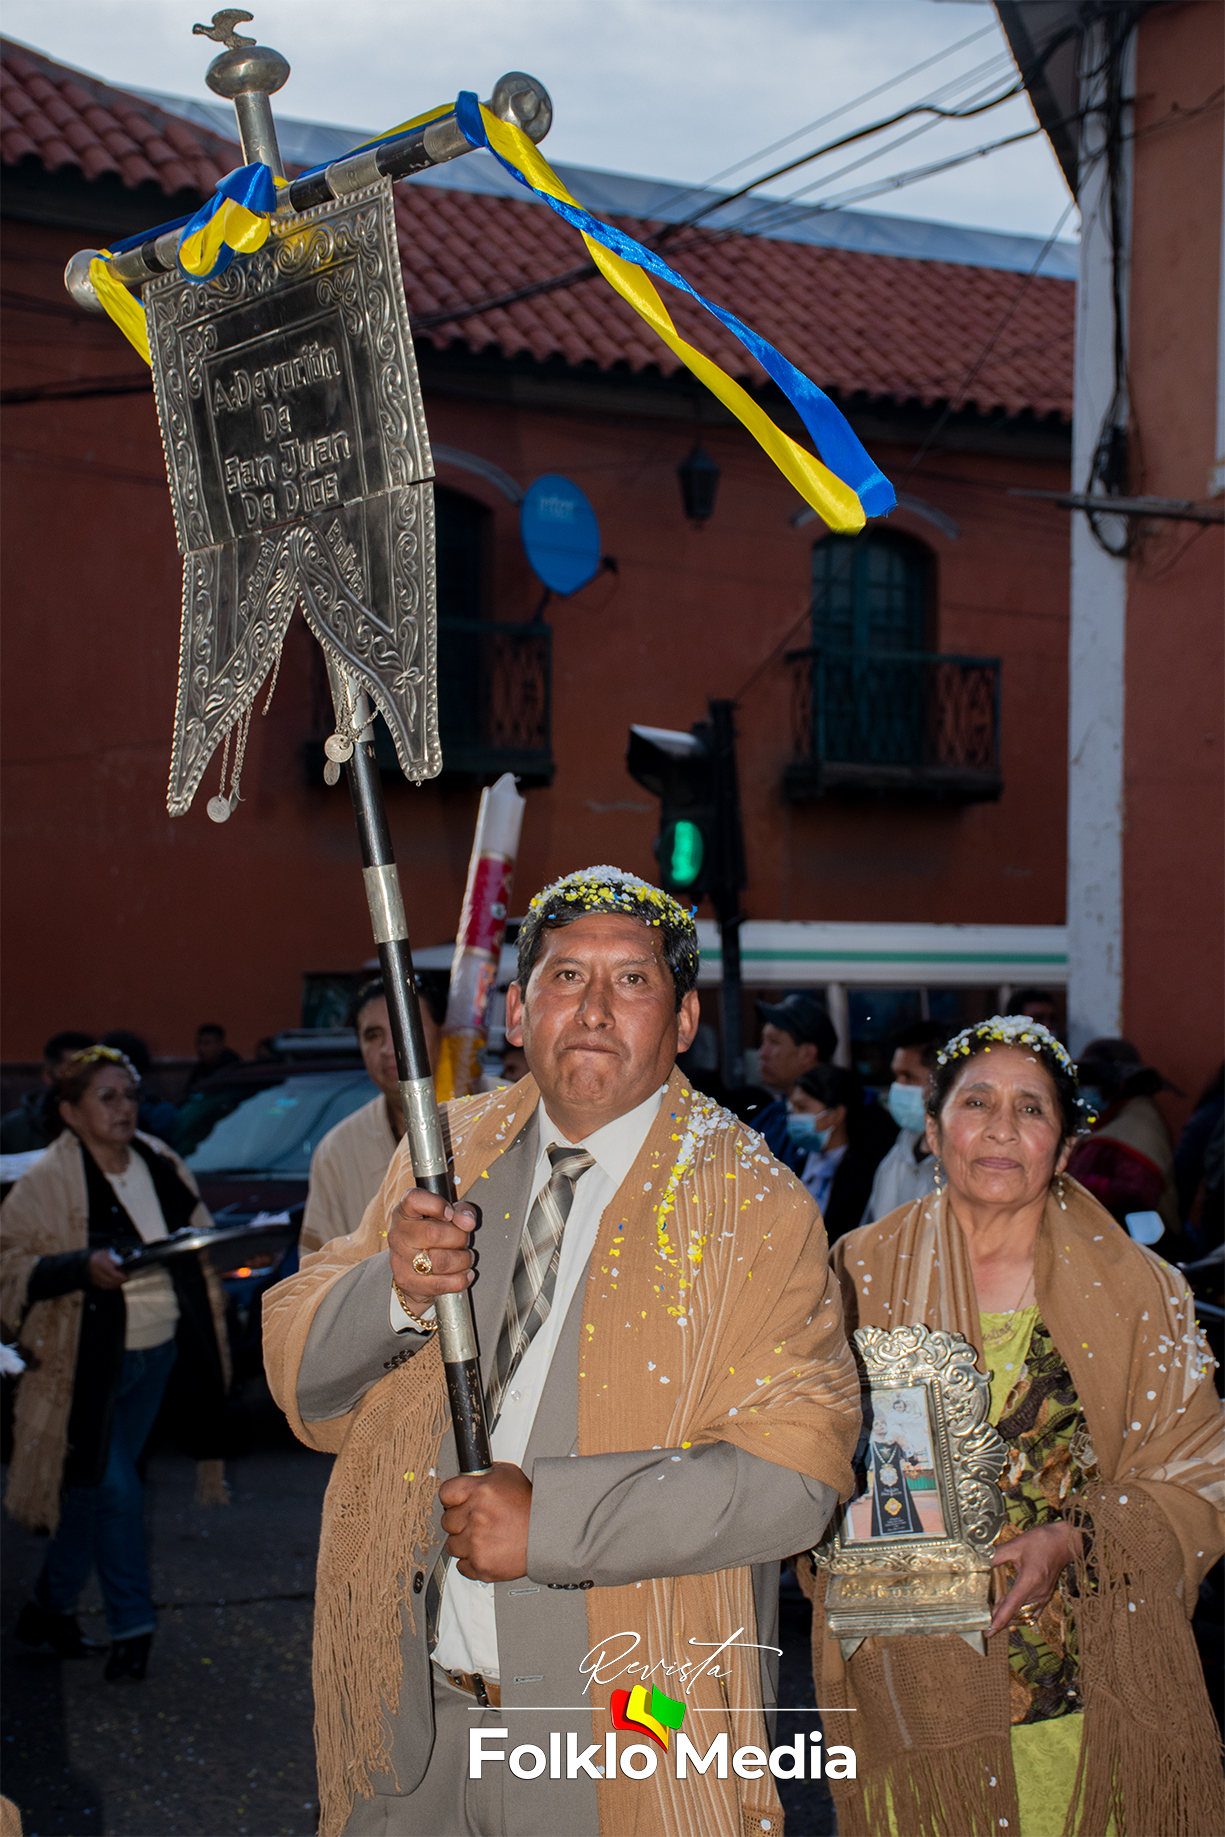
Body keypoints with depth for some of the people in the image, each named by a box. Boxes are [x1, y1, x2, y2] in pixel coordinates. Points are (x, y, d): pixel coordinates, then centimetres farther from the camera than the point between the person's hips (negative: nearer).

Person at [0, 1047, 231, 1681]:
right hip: (88, 1364, -5)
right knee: (113, 1489, -8)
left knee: (90, 1490, 14)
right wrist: (84, 1267, -28)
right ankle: (131, 1627, 5)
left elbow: (200, 1245, 20)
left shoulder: (162, 1166, 6)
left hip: (157, 1352, 6)